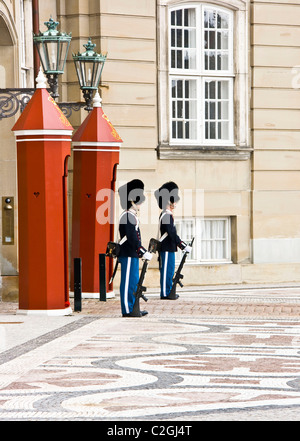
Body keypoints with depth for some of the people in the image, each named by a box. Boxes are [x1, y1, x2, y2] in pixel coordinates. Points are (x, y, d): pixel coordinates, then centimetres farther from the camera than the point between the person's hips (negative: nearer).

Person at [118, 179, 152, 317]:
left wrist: (141, 251, 20)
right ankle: (127, 310, -3)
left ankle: (133, 308, 18)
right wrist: (142, 252, -23)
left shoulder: (132, 216, 16)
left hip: (133, 254, 10)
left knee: (133, 282, 13)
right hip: (128, 254, -10)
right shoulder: (127, 216, -15)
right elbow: (131, 237, -21)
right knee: (128, 282, -6)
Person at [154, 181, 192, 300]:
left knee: (169, 270, 14)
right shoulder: (166, 216, -18)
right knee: (167, 270, -5)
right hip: (167, 249, -10)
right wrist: (184, 246, -19)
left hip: (168, 248, 10)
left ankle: (168, 292, 20)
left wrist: (182, 244, 21)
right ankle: (165, 293, -1)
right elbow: (172, 234, -22)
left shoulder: (165, 215, 15)